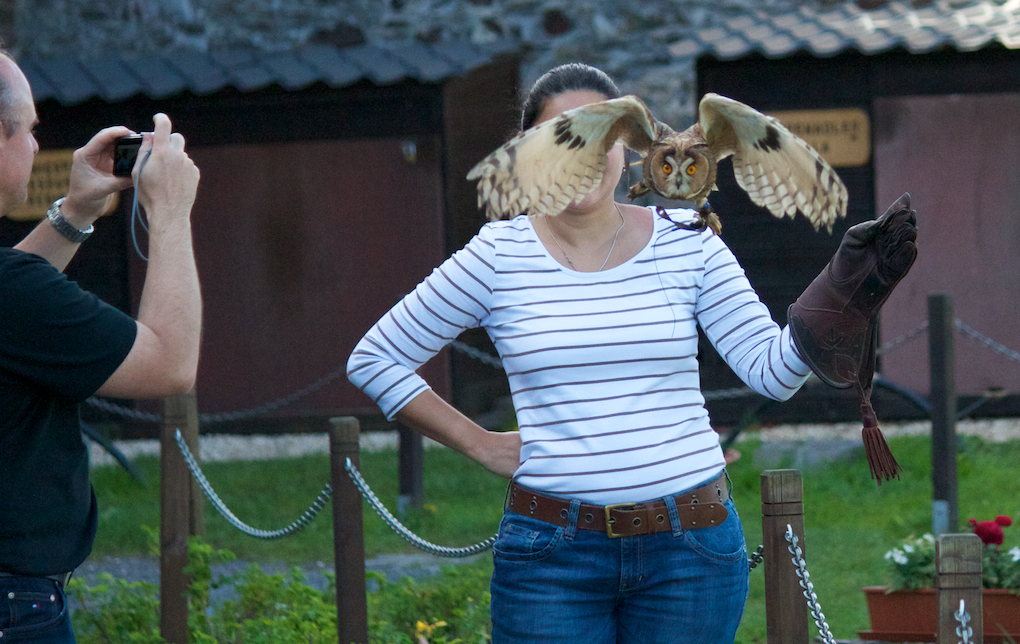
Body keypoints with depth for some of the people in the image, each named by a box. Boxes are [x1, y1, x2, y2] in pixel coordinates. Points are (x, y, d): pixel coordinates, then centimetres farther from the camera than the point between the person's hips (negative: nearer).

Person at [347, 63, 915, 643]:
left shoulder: (688, 244, 4)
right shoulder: (499, 258, 0)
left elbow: (773, 371, -1)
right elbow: (375, 359, 8)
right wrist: (479, 443, 3)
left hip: (690, 550, 1)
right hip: (552, 552, -1)